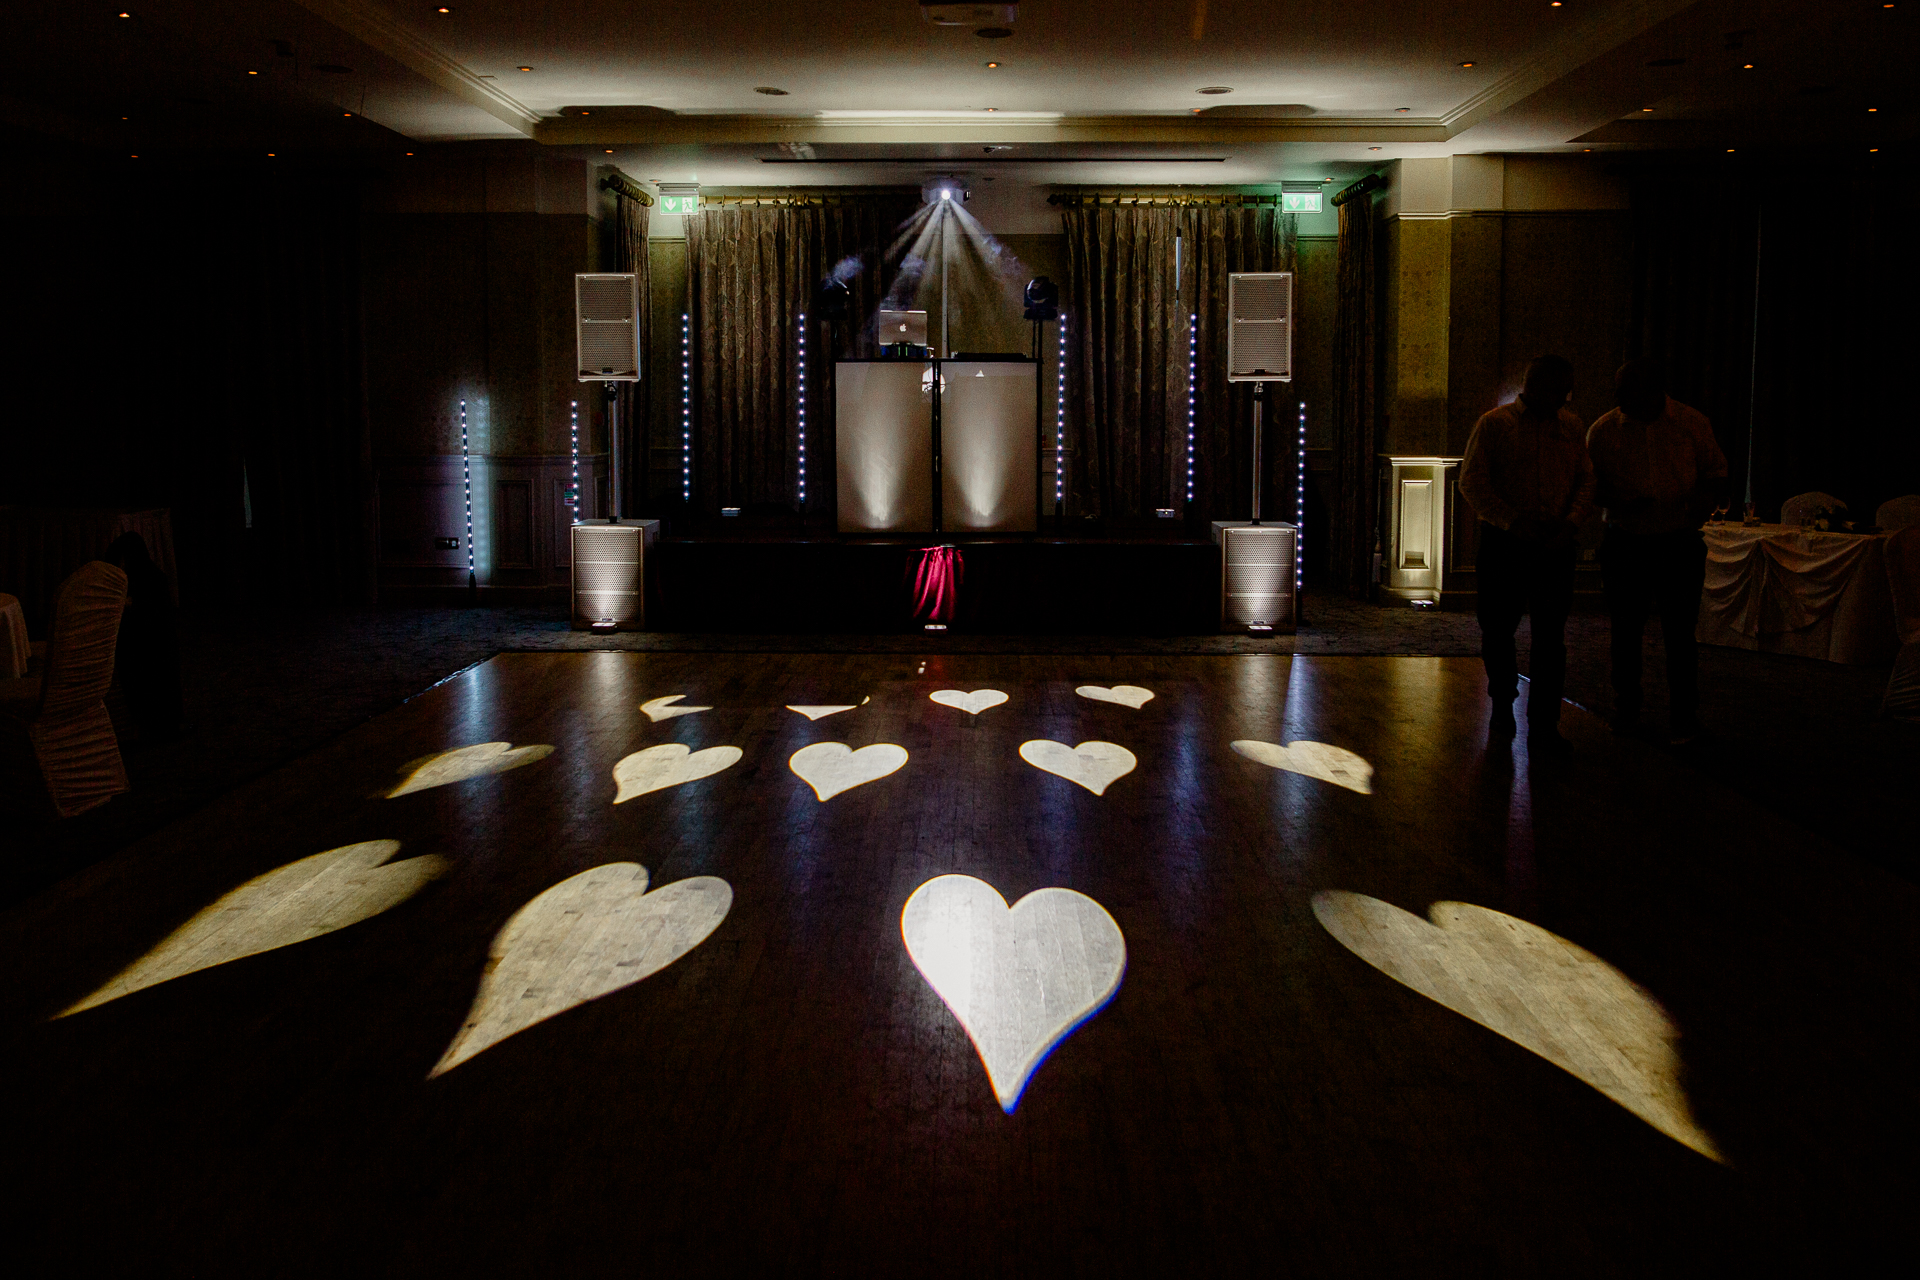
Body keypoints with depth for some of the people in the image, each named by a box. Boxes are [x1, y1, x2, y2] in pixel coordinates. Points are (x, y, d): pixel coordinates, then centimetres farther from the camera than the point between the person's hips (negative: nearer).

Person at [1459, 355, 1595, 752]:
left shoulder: (1573, 426, 11)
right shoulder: (1495, 424, -1)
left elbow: (1586, 480, 10)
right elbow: (1472, 481, -6)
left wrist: (1570, 523, -9)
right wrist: (1512, 521, -17)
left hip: (1555, 545, 2)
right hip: (1503, 542, -2)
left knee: (1550, 637, -2)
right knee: (1497, 629, 7)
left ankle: (1543, 726, 2)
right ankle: (1503, 702, 31)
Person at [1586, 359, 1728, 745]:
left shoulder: (1693, 424, -2)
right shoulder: (1603, 431, -2)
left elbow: (1716, 473, 8)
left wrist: (1708, 498, -13)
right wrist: (1619, 503, -15)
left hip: (1679, 542, -1)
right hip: (1625, 542, 1)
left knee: (1680, 633, -2)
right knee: (1625, 631, 8)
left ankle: (1683, 719, 9)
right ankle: (1625, 713, 23)